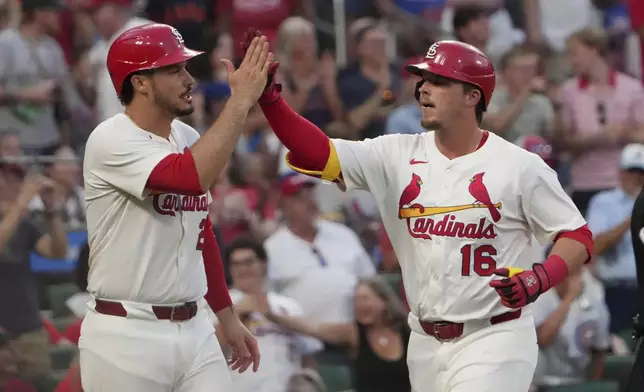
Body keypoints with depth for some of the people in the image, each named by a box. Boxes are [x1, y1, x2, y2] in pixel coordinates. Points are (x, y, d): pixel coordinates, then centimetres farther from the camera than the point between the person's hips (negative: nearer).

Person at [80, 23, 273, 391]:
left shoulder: (189, 139, 11)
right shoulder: (112, 141, -15)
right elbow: (191, 178, -31)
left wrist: (229, 318, 22)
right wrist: (241, 100, -26)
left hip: (195, 330, 7)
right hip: (127, 336, -7)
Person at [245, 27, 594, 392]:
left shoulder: (520, 166, -7)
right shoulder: (399, 155, 3)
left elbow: (579, 238, -3)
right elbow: (317, 154, -5)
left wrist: (540, 278, -23)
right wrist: (268, 96, -18)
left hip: (493, 340, -5)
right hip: (427, 344, 5)